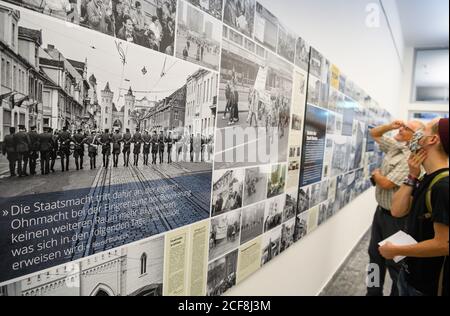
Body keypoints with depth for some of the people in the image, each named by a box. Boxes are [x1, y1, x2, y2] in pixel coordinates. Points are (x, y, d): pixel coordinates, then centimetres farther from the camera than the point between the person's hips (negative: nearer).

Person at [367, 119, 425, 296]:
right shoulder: (395, 146, 3)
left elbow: (386, 183, -27)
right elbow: (374, 134, 17)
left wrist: (376, 174, -5)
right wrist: (389, 126, -3)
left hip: (395, 216, -9)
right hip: (381, 210, 9)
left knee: (394, 261, 7)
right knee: (375, 255, 19)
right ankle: (373, 292, 36)